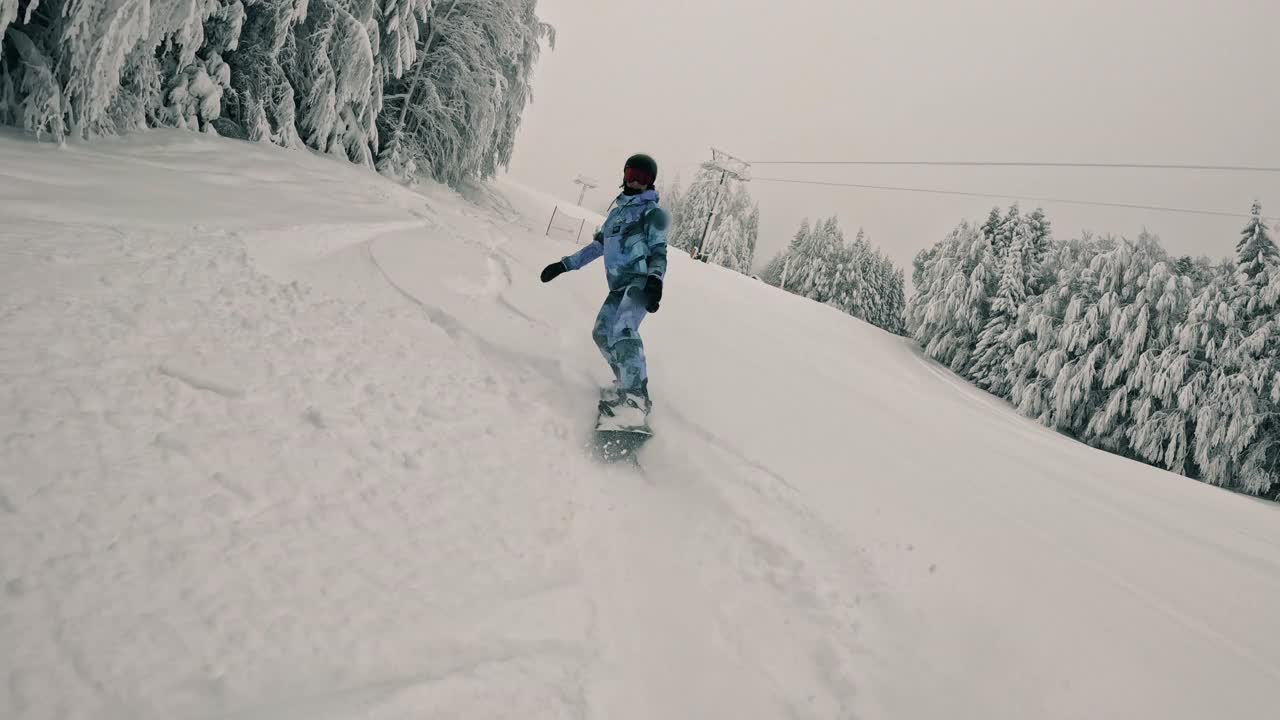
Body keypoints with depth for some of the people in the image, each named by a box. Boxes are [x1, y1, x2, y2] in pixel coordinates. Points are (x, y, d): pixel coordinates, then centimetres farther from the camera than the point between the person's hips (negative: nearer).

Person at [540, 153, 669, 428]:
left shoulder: (651, 212, 1)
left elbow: (658, 251, -6)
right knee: (602, 333, 2)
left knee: (623, 331, -28)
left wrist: (655, 279, -25)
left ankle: (636, 397, -35)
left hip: (640, 281, -9)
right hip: (619, 286, 9)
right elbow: (598, 245, 29)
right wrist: (565, 264, 25)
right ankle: (625, 384, 8)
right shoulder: (618, 209, 24)